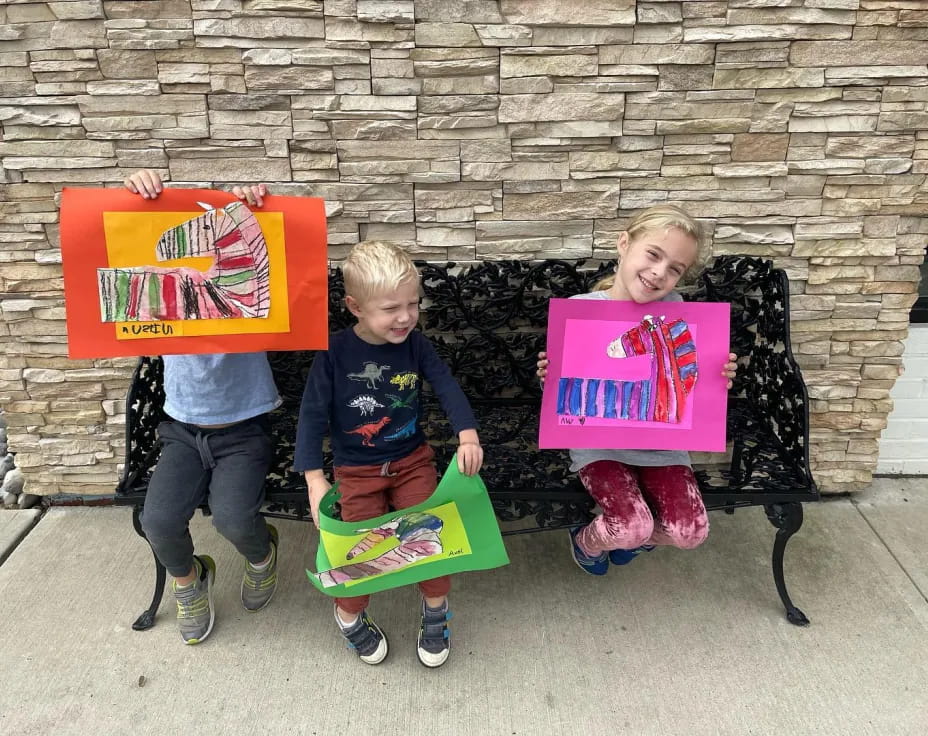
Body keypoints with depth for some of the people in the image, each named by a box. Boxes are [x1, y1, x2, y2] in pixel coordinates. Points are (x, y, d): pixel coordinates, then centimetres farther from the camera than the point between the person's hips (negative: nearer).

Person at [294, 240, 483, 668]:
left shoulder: (414, 344, -7)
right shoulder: (335, 353, -16)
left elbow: (447, 387, -12)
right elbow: (312, 415, -15)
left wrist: (468, 436, -29)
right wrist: (314, 478, -24)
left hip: (412, 460, 2)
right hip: (356, 471, -2)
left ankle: (435, 609, 18)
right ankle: (350, 615, 24)